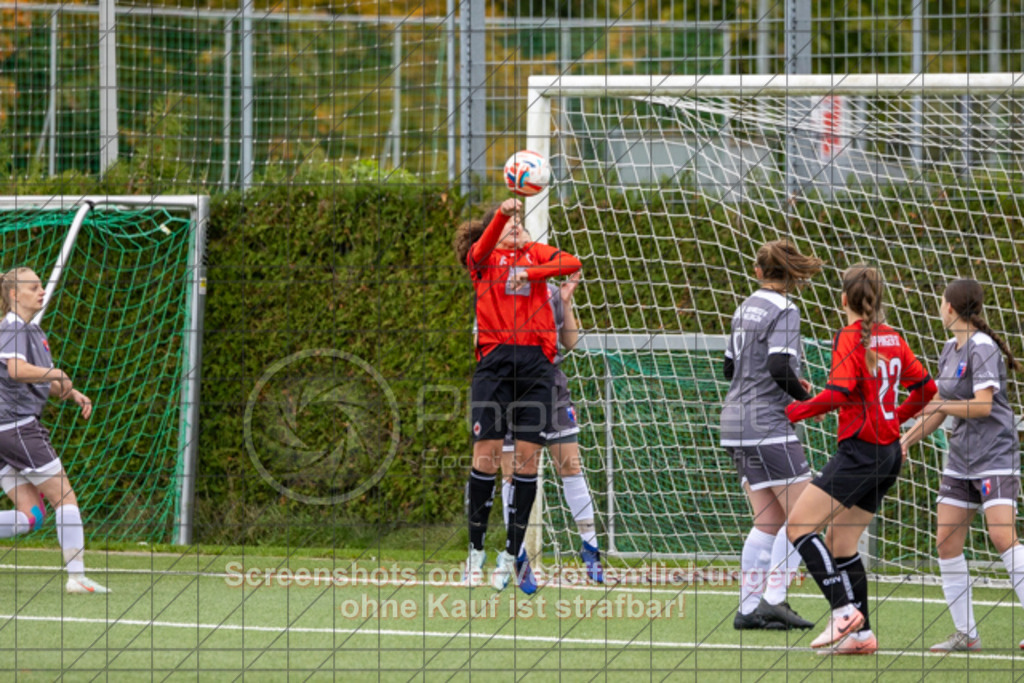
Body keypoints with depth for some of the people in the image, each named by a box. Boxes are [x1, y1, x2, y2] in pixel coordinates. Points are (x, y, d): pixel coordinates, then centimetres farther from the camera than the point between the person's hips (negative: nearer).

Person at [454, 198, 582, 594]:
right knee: (486, 453, -7)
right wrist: (501, 214, -31)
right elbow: (484, 245, -12)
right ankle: (476, 552, 4)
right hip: (494, 360, -2)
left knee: (527, 456, -2)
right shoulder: (482, 257, 12)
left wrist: (530, 272, -9)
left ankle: (512, 553, 4)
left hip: (535, 362, 2)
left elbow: (572, 263, 2)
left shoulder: (534, 253, 19)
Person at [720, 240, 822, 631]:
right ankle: (774, 599, -12)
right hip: (766, 425, -8)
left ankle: (748, 607, 6)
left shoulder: (746, 308, 14)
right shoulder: (783, 311, -10)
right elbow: (779, 368, -21)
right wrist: (807, 399, -6)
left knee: (769, 520, 10)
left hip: (737, 421, 8)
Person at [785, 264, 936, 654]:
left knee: (799, 525, -7)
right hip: (889, 451, 8)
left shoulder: (849, 338, -10)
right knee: (841, 545, 12)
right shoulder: (892, 338, 12)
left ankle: (844, 611, -17)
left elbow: (839, 393, -22)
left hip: (860, 450, -8)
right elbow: (925, 387, 19)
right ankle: (861, 634, 6)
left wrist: (794, 412, -11)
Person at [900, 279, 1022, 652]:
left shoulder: (982, 348, -12)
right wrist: (905, 441, 16)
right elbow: (940, 409, 22)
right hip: (961, 458, 9)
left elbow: (982, 405, -21)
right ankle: (966, 633, 5)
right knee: (947, 542, 1)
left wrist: (936, 405, -15)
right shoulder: (950, 350, 14)